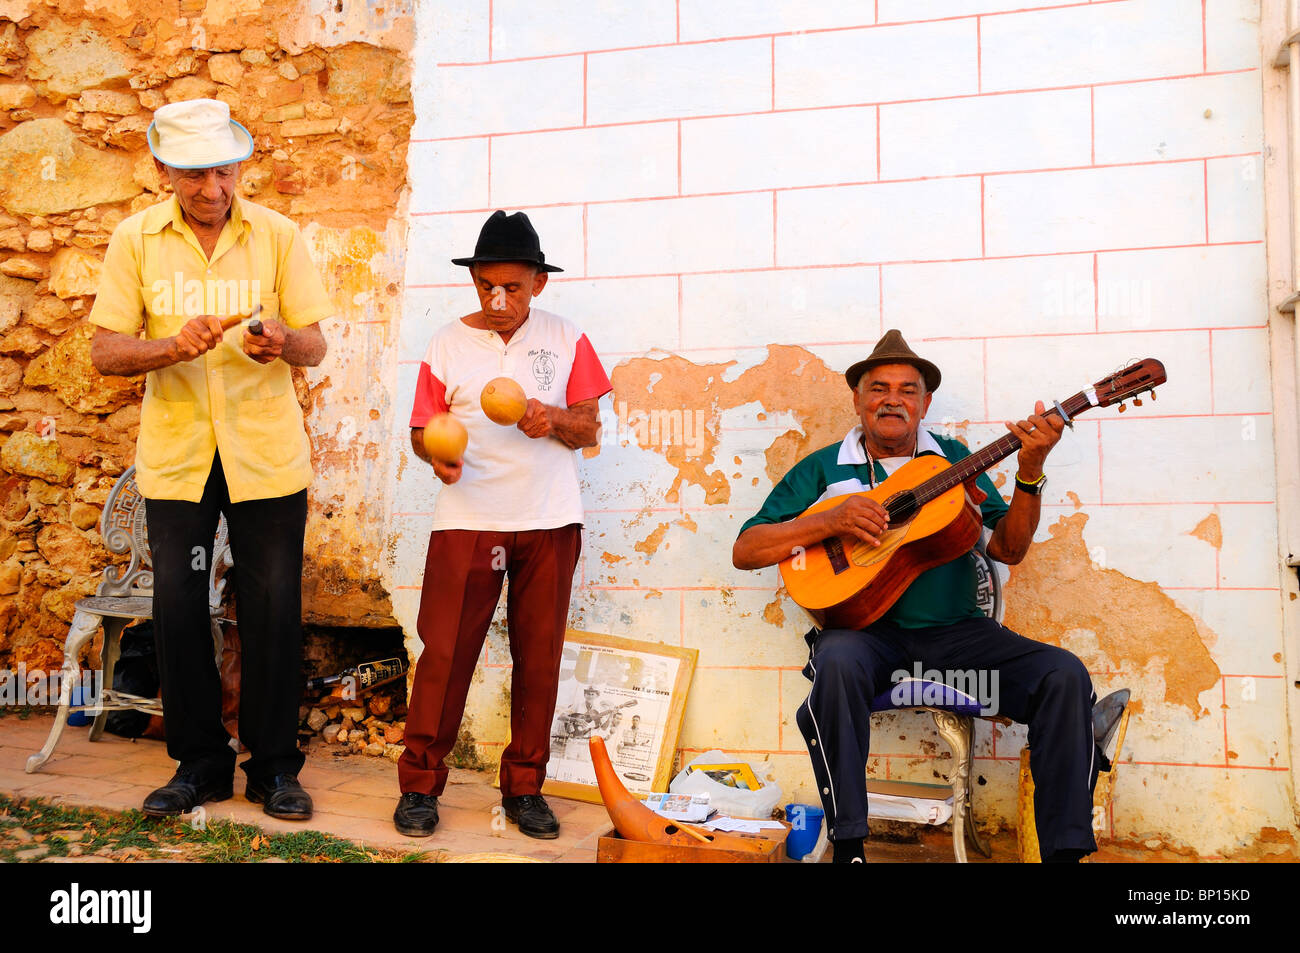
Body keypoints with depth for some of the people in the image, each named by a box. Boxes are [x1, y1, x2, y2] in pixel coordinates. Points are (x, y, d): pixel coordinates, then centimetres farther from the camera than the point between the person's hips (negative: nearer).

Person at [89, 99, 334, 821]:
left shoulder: (277, 235, 1)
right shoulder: (135, 239, 3)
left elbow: (315, 346, 1)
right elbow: (105, 351, 0)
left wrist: (282, 342, -22)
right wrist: (174, 345, -19)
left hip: (266, 453, -1)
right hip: (174, 455, 1)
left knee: (274, 610, 0)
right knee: (177, 607, 4)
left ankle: (274, 766, 16)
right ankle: (199, 763, 22)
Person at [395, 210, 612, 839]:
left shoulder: (565, 340, 8)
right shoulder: (448, 344, 7)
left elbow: (589, 429, 7)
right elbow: (422, 430, 7)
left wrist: (553, 419, -14)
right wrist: (437, 454, -15)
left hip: (549, 521, 1)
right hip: (467, 520, -1)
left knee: (539, 655, 5)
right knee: (446, 651, -3)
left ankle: (524, 788, 18)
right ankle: (420, 783, 12)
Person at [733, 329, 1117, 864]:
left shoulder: (953, 459, 17)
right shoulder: (823, 469, 10)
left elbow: (1007, 549, 6)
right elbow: (745, 551, 3)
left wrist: (1030, 473, -10)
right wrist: (829, 522, -11)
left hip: (954, 629, 3)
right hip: (866, 631, -2)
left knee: (1063, 675, -19)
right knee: (838, 660, -36)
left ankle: (1064, 848, -11)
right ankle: (847, 846, -24)